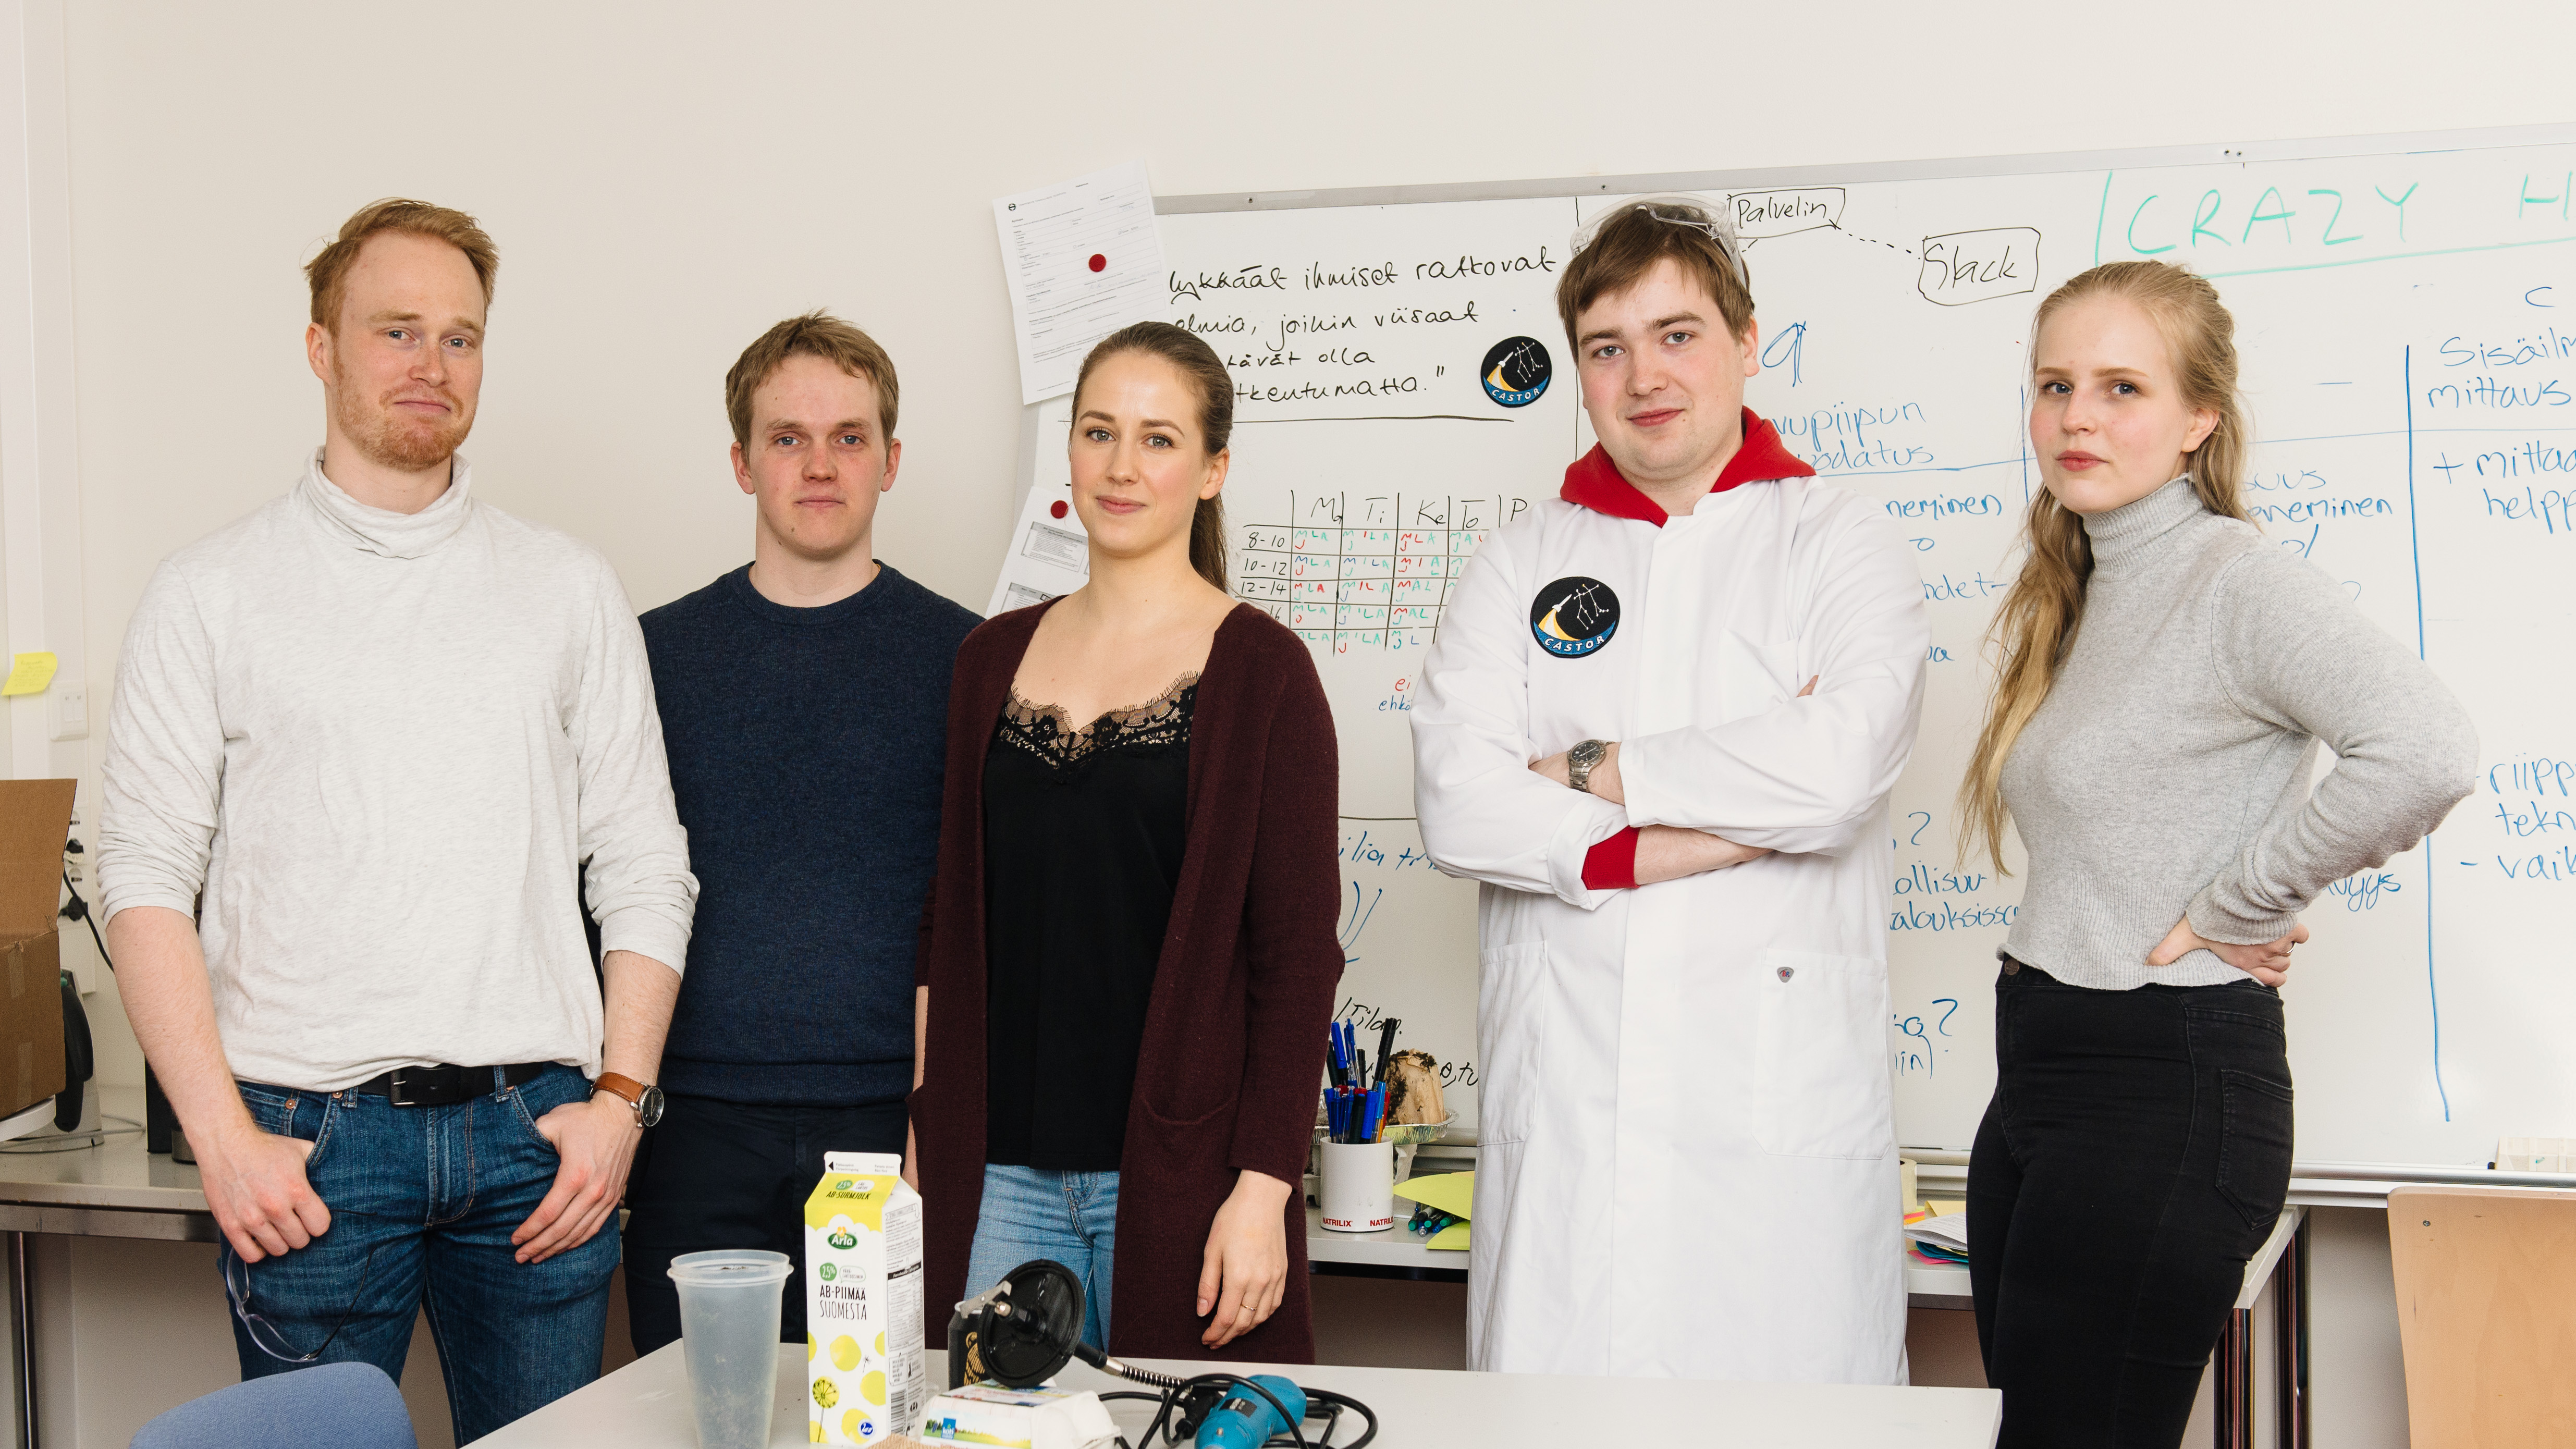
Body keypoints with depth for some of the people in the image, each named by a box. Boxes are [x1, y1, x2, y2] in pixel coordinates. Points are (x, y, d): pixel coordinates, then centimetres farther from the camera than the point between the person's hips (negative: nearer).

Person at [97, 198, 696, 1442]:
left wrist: (619, 1098, -2)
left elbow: (644, 867, 8)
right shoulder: (212, 592, 4)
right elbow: (146, 876, -1)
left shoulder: (570, 589, 10)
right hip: (310, 1137, -1)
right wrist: (222, 1136, -9)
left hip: (535, 1128, 2)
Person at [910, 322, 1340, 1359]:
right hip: (1001, 1174, 4)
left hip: (1177, 1171, -4)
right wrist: (931, 1138, 8)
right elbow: (958, 917, 14)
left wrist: (1264, 1186, -13)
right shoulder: (995, 657, 10)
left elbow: (1298, 951, -7)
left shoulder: (1259, 668, -4)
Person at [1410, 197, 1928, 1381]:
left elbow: (1836, 764, -14)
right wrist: (1739, 807, -10)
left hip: (1780, 1097, -2)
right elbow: (1455, 803, -4)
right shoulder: (1520, 565, 13)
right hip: (1561, 1097, 2)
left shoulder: (1841, 545, 6)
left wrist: (1590, 773, -5)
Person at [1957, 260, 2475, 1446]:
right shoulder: (2070, 600, 14)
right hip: (2042, 1069, 8)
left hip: (2167, 1080, -8)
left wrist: (2235, 907, -18)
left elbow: (2425, 751, -28)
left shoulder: (2236, 579, -12)